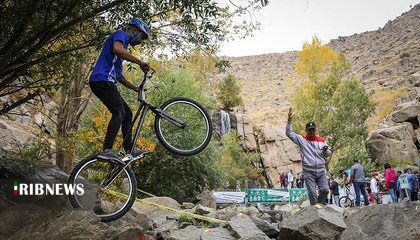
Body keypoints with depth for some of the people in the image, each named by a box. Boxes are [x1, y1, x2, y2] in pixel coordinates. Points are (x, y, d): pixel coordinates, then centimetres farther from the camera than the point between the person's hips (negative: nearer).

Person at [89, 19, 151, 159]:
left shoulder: (124, 44, 28)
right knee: (119, 113, -16)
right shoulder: (121, 34, -1)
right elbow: (117, 49, -27)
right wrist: (140, 62, -23)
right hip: (102, 80, -10)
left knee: (127, 113, 8)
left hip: (105, 82, 10)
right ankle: (106, 150, -22)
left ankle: (129, 150, 7)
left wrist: (135, 88, 25)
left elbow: (118, 74, 30)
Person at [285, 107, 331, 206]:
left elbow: (328, 154, 17)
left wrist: (325, 150, -7)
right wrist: (289, 120, -15)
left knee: (325, 190, -3)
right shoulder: (302, 139, 2)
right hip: (308, 172, -3)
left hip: (321, 171, 3)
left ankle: (318, 203, 21)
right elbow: (289, 133, -5)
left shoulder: (321, 140, 12)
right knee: (312, 193, -4)